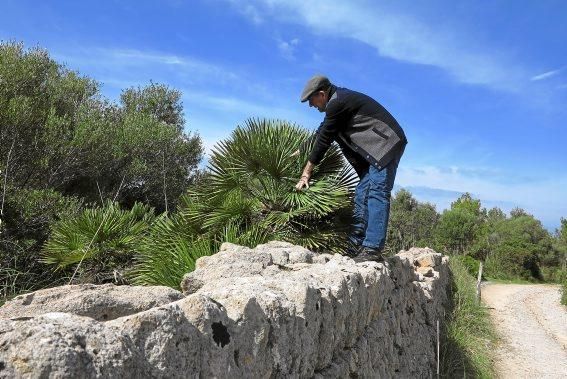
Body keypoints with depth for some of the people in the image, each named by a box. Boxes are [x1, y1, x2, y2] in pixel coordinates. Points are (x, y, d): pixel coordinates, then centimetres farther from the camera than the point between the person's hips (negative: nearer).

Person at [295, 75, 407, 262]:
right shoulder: (339, 100, 17)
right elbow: (322, 132, 27)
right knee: (362, 193, 4)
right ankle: (356, 245, 3)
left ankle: (373, 248, -21)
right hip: (376, 149, 10)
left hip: (386, 144, -10)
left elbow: (324, 139, -13)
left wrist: (306, 173, -6)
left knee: (377, 193, -17)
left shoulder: (336, 104, -15)